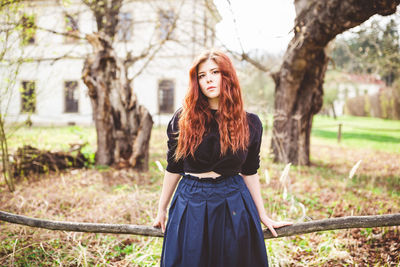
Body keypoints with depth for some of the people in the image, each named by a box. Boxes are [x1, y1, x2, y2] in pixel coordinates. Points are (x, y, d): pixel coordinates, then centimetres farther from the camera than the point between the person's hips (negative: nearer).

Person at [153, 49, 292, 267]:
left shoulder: (250, 124, -2)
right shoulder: (183, 119, -3)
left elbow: (249, 172, 6)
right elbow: (173, 168, 4)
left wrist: (263, 216, 8)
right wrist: (162, 210, 10)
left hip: (234, 207, 0)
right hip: (190, 206, 0)